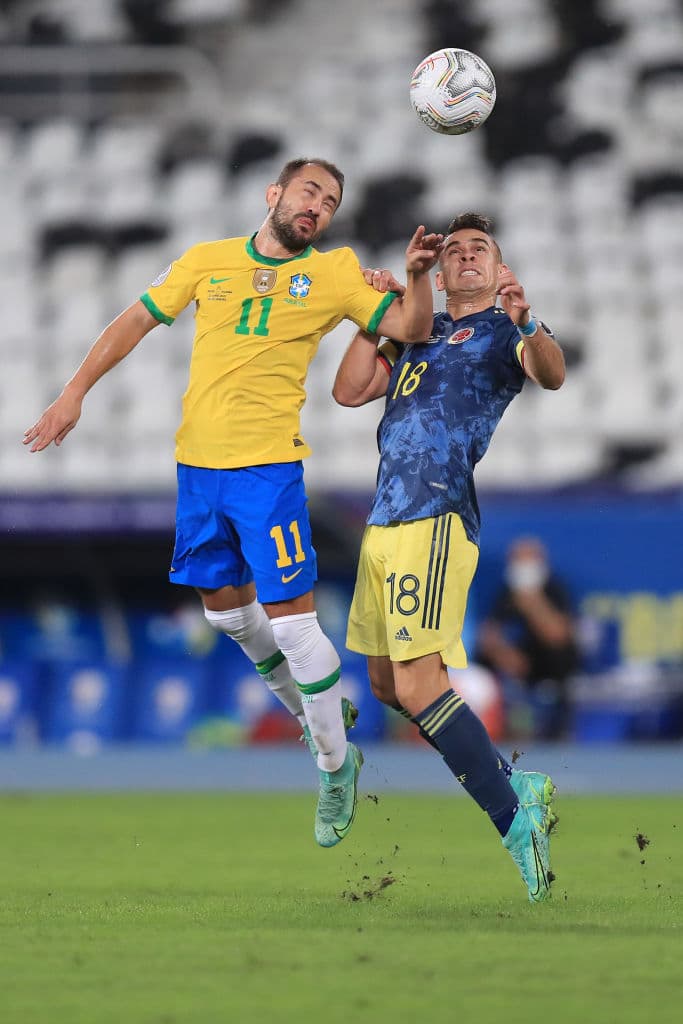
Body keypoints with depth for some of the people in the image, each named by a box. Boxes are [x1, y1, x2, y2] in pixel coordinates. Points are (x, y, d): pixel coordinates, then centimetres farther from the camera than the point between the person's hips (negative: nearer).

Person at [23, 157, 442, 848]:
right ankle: (313, 708, 38)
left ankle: (336, 765, 7)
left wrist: (417, 275, -21)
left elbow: (409, 327, -1)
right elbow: (136, 321, 12)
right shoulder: (208, 261, 8)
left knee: (290, 616, -9)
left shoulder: (335, 274, 2)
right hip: (198, 461, 4)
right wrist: (75, 392, 6)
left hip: (269, 465, -4)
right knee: (224, 602, 15)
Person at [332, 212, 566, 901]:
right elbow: (349, 391, 14)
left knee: (418, 684, -19)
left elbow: (551, 375, -21)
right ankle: (510, 785, 20)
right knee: (386, 683, 14)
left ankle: (515, 817, -16)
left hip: (437, 518, -8)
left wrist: (526, 323, -41)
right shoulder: (417, 333, 22)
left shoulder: (506, 329, 2)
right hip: (384, 524, 8)